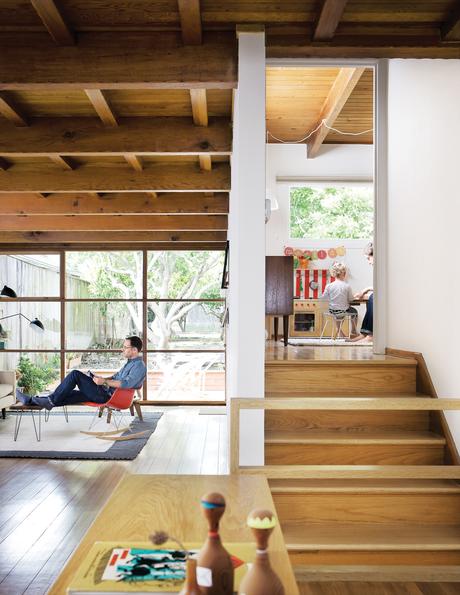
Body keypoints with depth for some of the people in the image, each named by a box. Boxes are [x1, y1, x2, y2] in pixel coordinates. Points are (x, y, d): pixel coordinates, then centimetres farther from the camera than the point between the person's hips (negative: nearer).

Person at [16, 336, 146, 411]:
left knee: (75, 374, -13)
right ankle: (31, 401, 3)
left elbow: (127, 384, -27)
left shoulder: (139, 365, -12)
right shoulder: (130, 363, 21)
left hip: (108, 396, -10)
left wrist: (104, 381, -23)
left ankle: (51, 401, -5)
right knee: (67, 394, 3)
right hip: (105, 392, 10)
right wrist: (101, 379, 14)